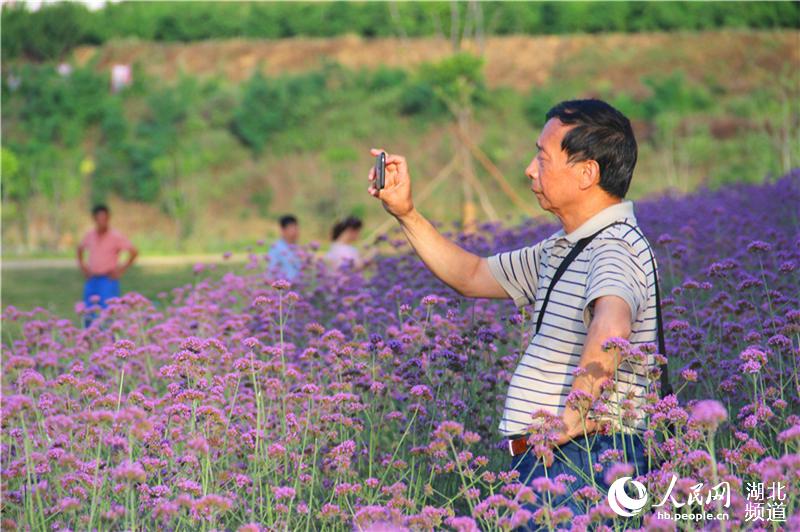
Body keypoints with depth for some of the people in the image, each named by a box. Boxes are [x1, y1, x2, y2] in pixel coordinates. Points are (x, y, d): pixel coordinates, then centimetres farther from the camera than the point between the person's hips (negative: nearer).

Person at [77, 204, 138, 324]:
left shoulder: (116, 237, -6)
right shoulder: (89, 235, 8)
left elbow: (134, 252, -6)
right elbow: (80, 249, 27)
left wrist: (122, 269, -8)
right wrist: (82, 266, 15)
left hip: (108, 279, -5)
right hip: (92, 279, 5)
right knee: (89, 316, 5)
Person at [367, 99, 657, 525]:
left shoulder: (614, 249, -15)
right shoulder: (560, 250, 18)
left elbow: (610, 329, -36)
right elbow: (473, 276, 30)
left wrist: (569, 421, -32)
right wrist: (406, 215, 22)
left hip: (580, 462, -9)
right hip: (544, 461, 10)